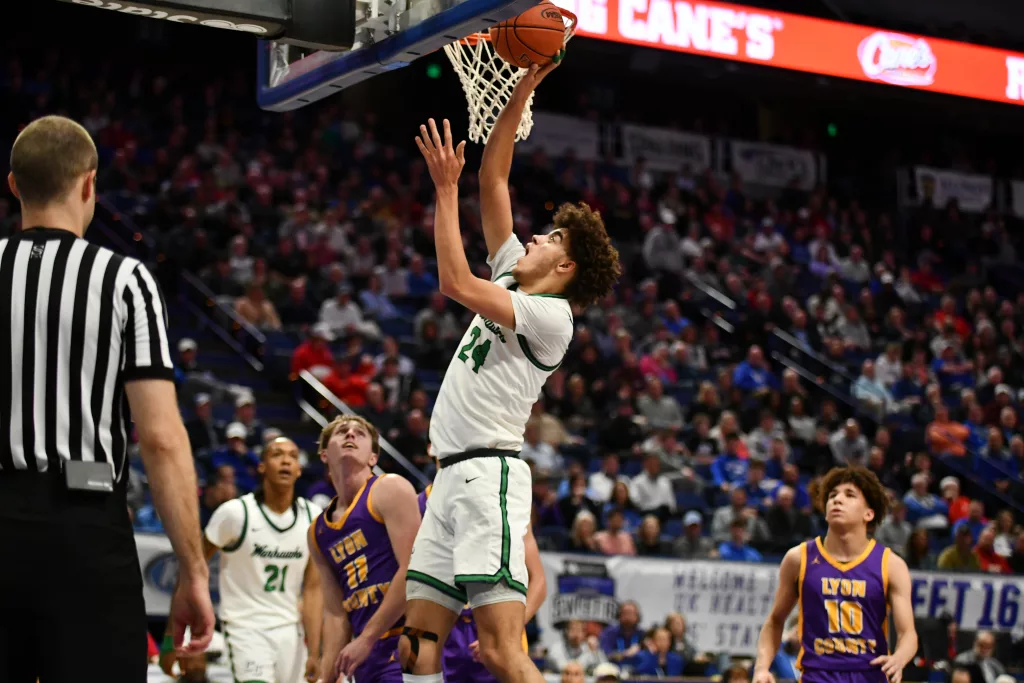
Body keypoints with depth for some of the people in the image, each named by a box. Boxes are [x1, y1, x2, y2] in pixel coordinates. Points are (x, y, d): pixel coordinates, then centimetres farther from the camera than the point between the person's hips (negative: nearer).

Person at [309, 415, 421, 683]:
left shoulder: (389, 489, -2)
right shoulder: (318, 532, 18)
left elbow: (413, 570, -13)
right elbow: (335, 613, 17)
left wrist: (366, 638, -14)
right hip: (368, 658, 7)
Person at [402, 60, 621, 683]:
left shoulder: (551, 315, -7)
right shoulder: (511, 279, 18)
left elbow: (456, 281, -18)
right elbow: (493, 177, 20)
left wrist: (446, 188, -10)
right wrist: (520, 94, 13)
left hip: (490, 473, -9)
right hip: (454, 475, 9)